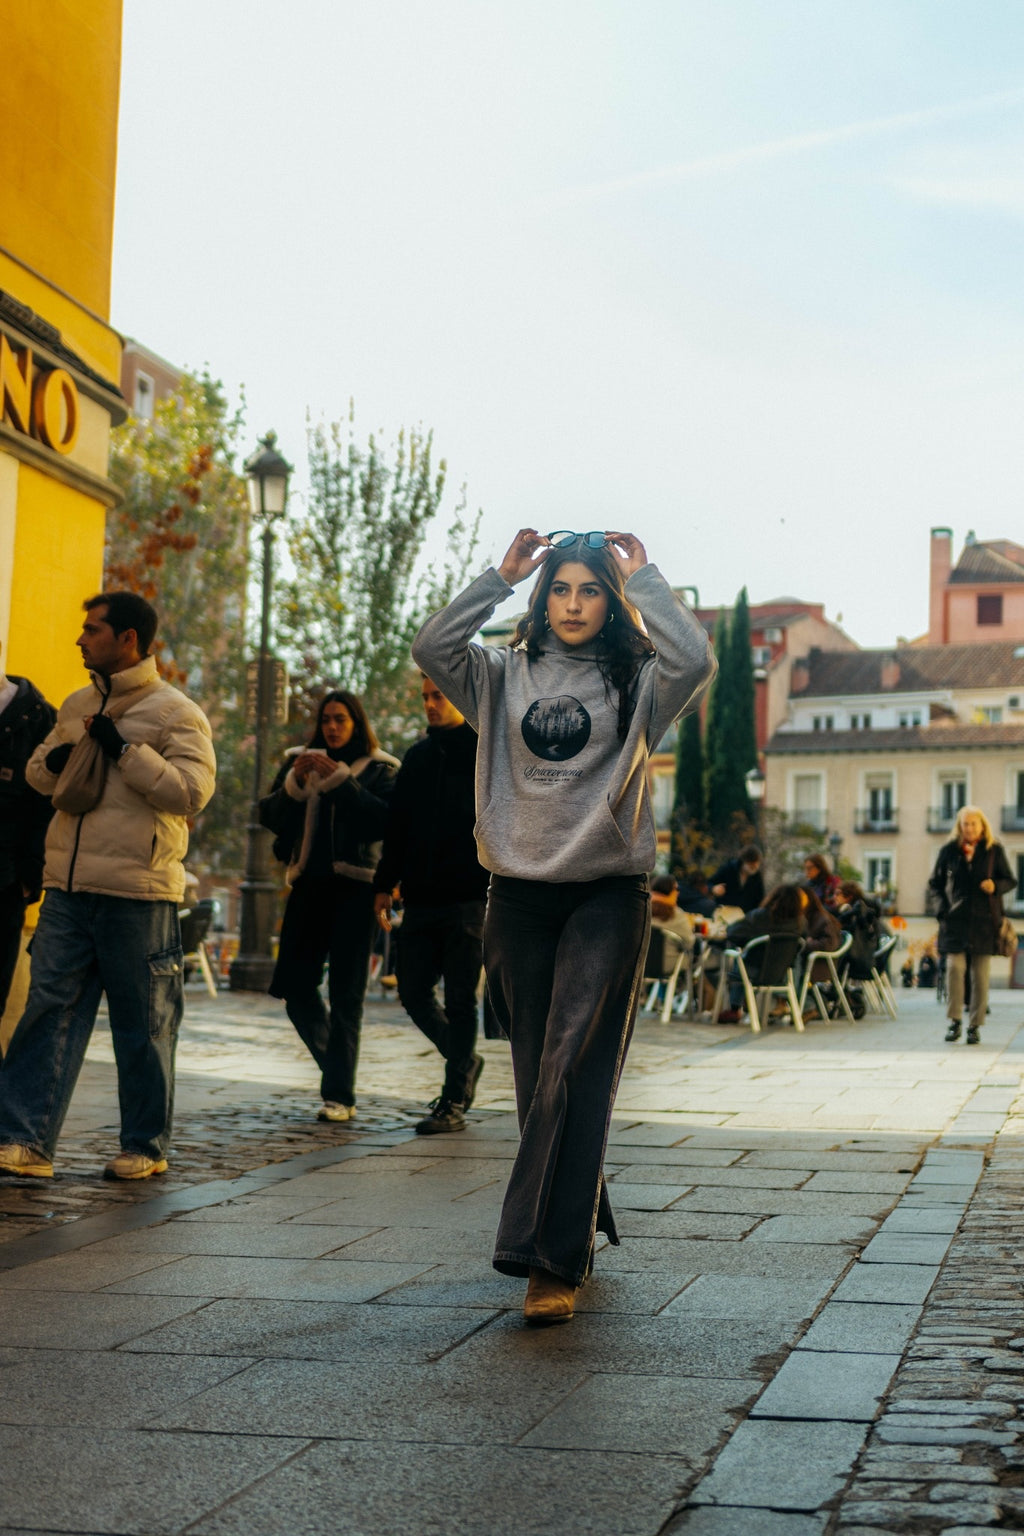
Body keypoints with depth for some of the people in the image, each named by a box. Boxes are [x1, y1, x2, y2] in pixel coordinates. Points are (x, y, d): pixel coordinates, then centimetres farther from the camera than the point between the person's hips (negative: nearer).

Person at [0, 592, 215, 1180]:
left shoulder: (175, 712, -5)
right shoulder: (78, 705, 16)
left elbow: (193, 789, -16)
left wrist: (125, 750, -16)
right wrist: (53, 762, 3)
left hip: (138, 893, -6)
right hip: (68, 887, 6)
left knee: (143, 1024, 5)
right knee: (50, 1008, 2)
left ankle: (147, 1146, 17)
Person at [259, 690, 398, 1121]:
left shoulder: (378, 770, 4)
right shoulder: (300, 761, 15)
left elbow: (384, 821, -12)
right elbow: (270, 816, 7)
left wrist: (340, 780, -16)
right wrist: (294, 782, -9)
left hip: (354, 886, -4)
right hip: (309, 883, 4)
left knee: (345, 994, -4)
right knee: (293, 984, 1)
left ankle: (339, 1096, -1)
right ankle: (334, 1061, 24)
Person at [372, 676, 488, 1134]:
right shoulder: (417, 757, 15)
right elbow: (397, 826, 19)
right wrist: (384, 884, 13)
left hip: (469, 900, -6)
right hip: (421, 899, 6)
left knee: (459, 999, -2)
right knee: (413, 992, 5)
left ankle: (454, 1102, 5)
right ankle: (464, 1061, 28)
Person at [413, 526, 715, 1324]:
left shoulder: (636, 682, 4)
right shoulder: (505, 676, 11)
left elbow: (695, 660, -16)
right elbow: (432, 648, -5)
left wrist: (642, 577, -5)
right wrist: (501, 576, -1)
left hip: (608, 896, -3)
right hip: (520, 897, 3)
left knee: (573, 1066, -14)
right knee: (539, 1071, 9)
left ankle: (553, 1257, -15)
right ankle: (583, 1226, 24)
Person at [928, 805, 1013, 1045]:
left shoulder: (994, 850, 5)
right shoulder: (949, 850, 7)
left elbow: (1010, 881, 11)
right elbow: (936, 882, 15)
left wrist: (996, 886, -12)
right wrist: (943, 908, 1)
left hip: (984, 919, 0)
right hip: (955, 919, 0)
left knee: (980, 973, 0)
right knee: (954, 966, -12)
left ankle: (975, 1026, 9)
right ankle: (955, 1021, -1)